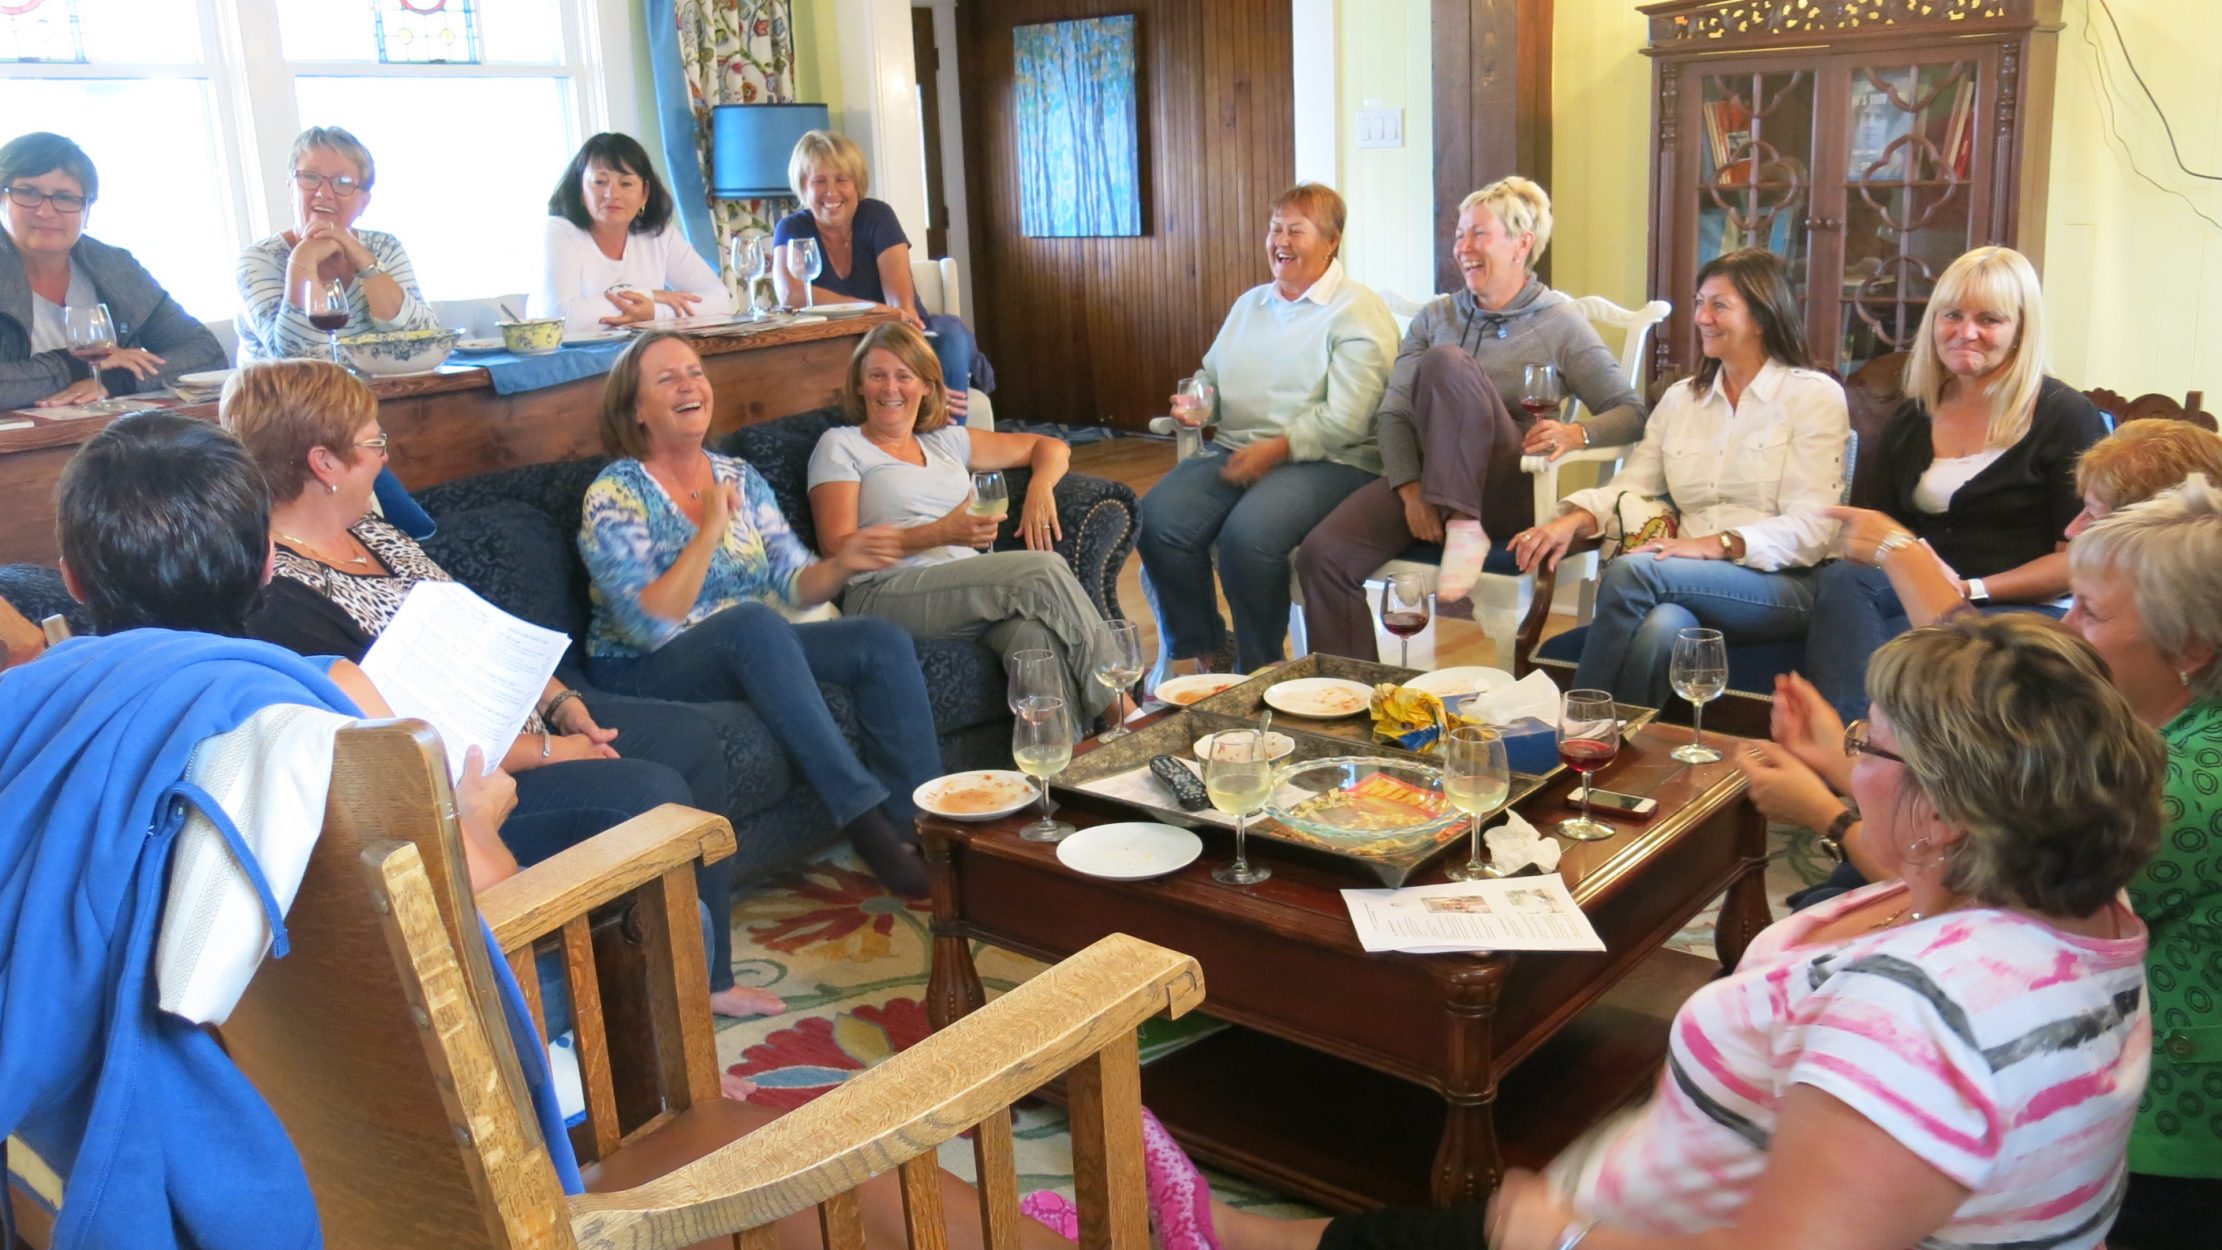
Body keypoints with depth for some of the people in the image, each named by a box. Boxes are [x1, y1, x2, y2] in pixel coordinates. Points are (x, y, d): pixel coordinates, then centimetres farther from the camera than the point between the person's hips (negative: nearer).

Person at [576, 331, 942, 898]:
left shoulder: (740, 478, 9)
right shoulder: (614, 494, -9)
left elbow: (794, 585, 3)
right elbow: (649, 624, -20)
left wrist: (842, 563, -17)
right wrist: (711, 529, -22)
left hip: (754, 653, 6)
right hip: (646, 672, -6)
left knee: (884, 642, -18)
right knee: (755, 622, -37)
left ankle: (915, 823, -15)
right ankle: (867, 825, -37)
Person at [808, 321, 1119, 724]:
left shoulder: (946, 441, 26)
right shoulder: (840, 445, 12)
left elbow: (1051, 448, 31)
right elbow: (838, 549, -1)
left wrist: (1040, 487, 6)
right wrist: (940, 534, -12)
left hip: (975, 593, 4)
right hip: (885, 596, -4)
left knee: (1032, 629, -35)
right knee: (1043, 570, -27)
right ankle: (1116, 707, -23)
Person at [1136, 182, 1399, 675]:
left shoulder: (1358, 314, -2)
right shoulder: (1249, 304, 23)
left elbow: (1345, 419, -13)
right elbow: (1211, 375, 31)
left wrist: (1275, 450, -19)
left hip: (1325, 461, -6)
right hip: (1234, 450, 7)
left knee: (1248, 533, -35)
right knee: (1156, 519, -21)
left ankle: (1260, 671, -12)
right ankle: (1200, 653, -2)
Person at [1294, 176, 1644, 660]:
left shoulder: (1560, 323, 8)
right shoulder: (1436, 317, 18)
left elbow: (1632, 412, 4)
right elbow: (1391, 413, 8)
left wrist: (1577, 433, -19)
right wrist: (1411, 489, -10)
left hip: (1511, 492, -4)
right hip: (1425, 478, 4)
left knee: (1446, 363, -28)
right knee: (1322, 555, -24)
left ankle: (1464, 526, -29)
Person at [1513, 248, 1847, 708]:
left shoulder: (1815, 395, 3)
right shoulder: (1681, 398, 20)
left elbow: (1810, 528, -8)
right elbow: (1630, 488, 10)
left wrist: (1715, 544, -23)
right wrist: (1574, 519, -12)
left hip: (1786, 588, -3)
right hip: (1693, 584, 4)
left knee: (1630, 571, -30)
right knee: (1662, 625, -36)